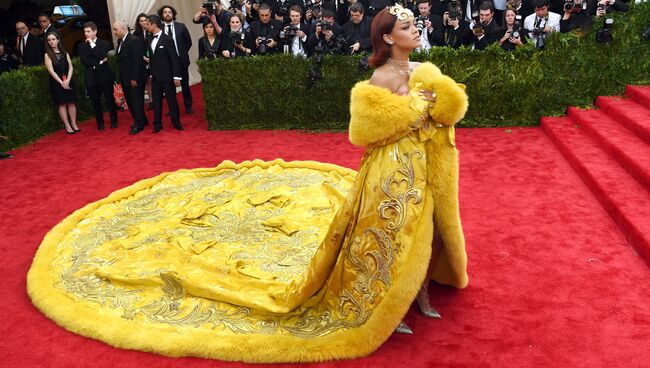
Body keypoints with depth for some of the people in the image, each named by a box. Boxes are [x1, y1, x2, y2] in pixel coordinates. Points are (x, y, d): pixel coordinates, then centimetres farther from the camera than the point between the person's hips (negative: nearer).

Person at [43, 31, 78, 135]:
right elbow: (51, 71, -7)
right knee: (62, 104, 0)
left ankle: (74, 124, 9)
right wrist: (61, 82, -15)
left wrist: (67, 80, -12)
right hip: (56, 82, -3)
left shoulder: (65, 53, 9)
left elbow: (71, 68, 3)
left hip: (68, 81, 3)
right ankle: (67, 126, 3)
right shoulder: (48, 55, 0)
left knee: (71, 103, 2)